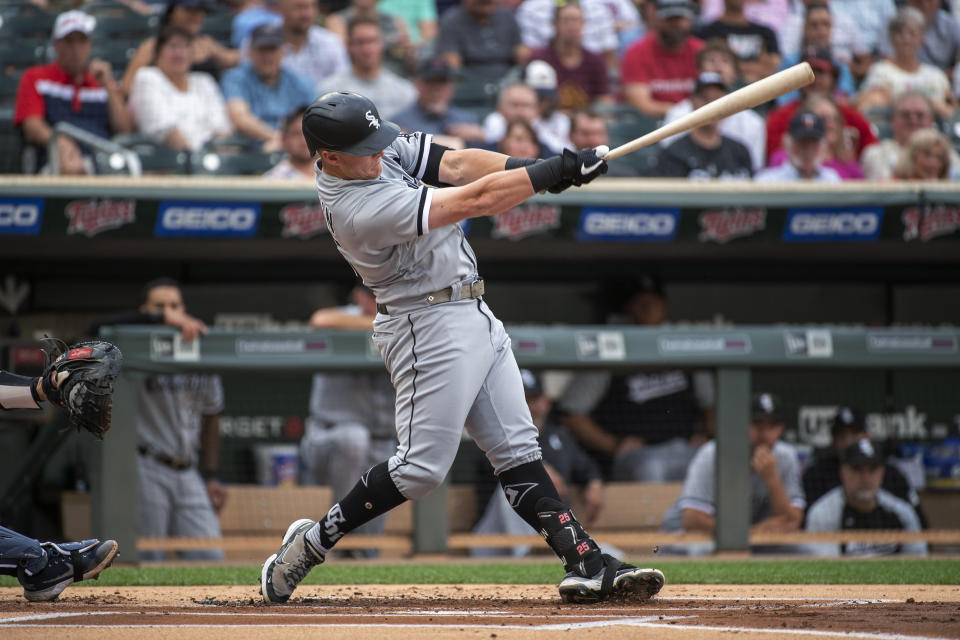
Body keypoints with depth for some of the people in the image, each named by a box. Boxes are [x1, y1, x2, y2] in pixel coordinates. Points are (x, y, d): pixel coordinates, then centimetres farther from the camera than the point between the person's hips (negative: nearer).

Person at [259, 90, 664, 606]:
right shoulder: (361, 209, -27)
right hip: (429, 328, -9)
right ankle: (309, 544, 4)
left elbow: (455, 165, -4)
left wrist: (533, 168, -20)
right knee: (423, 465, -8)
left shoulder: (385, 150, 0)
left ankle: (585, 563, 1)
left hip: (473, 316, 9)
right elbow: (477, 201, -26)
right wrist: (556, 171, -21)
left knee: (517, 451, 5)